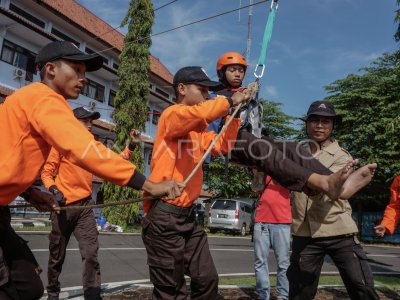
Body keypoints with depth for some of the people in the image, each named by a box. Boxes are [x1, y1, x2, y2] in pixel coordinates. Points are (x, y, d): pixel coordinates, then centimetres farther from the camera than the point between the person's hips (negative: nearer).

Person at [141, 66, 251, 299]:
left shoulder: (197, 131, 17)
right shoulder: (172, 115, -11)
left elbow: (222, 145, 16)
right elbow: (199, 114, -32)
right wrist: (230, 101, -17)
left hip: (188, 215, 9)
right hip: (165, 217, -9)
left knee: (208, 280, 15)